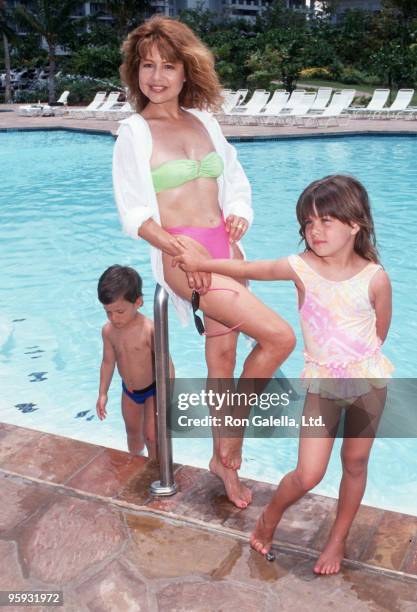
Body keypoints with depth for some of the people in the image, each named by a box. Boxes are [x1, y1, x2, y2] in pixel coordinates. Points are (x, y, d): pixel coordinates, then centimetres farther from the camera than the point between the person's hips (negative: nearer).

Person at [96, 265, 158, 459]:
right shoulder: (108, 331, -12)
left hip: (153, 389, -6)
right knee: (133, 432, 23)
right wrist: (103, 394, 6)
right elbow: (108, 362, 2)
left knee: (151, 435, -3)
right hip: (129, 391, 6)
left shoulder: (150, 330, -30)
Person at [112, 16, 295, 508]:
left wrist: (239, 216, -3)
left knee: (223, 355, 11)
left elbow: (236, 181, 18)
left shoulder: (204, 122, 11)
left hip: (224, 250, 5)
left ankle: (224, 459, 30)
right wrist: (177, 245, -19)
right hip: (181, 256, -5)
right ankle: (232, 438, 6)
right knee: (280, 337, -15)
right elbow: (133, 213, -6)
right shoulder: (134, 134, -2)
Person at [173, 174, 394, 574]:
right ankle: (269, 518, 27)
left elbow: (379, 333, 0)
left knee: (355, 463, 14)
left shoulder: (375, 277, -14)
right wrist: (199, 263, 9)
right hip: (321, 383, 0)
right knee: (308, 474, -3)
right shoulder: (301, 267, -11)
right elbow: (247, 269, 2)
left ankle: (338, 539, 36)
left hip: (368, 381, 1)